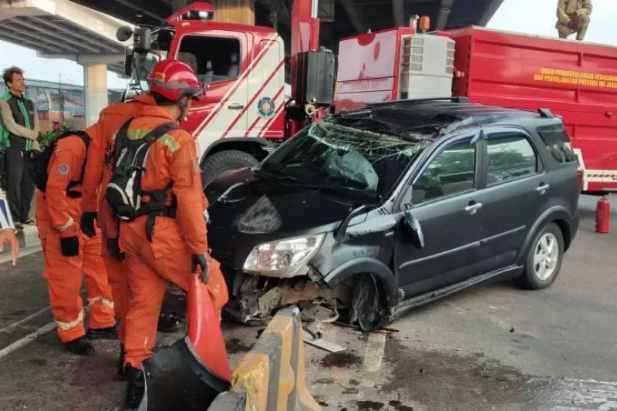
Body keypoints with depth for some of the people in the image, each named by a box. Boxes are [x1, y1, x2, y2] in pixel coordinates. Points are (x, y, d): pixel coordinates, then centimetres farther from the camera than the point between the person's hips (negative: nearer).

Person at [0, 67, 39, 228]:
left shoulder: (29, 103, 17)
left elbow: (36, 126, 14)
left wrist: (33, 141, -3)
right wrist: (31, 135, -4)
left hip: (30, 150, 6)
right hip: (14, 150, -6)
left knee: (29, 184, 7)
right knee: (14, 184, -4)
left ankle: (24, 215, 19)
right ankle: (15, 218, 4)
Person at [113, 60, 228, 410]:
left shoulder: (129, 130, 10)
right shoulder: (178, 139, -13)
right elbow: (188, 198, -19)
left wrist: (115, 229, 24)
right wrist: (200, 247, -15)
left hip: (131, 230, 8)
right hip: (163, 232, -8)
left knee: (143, 302, 15)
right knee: (212, 288, 9)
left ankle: (135, 372, 18)